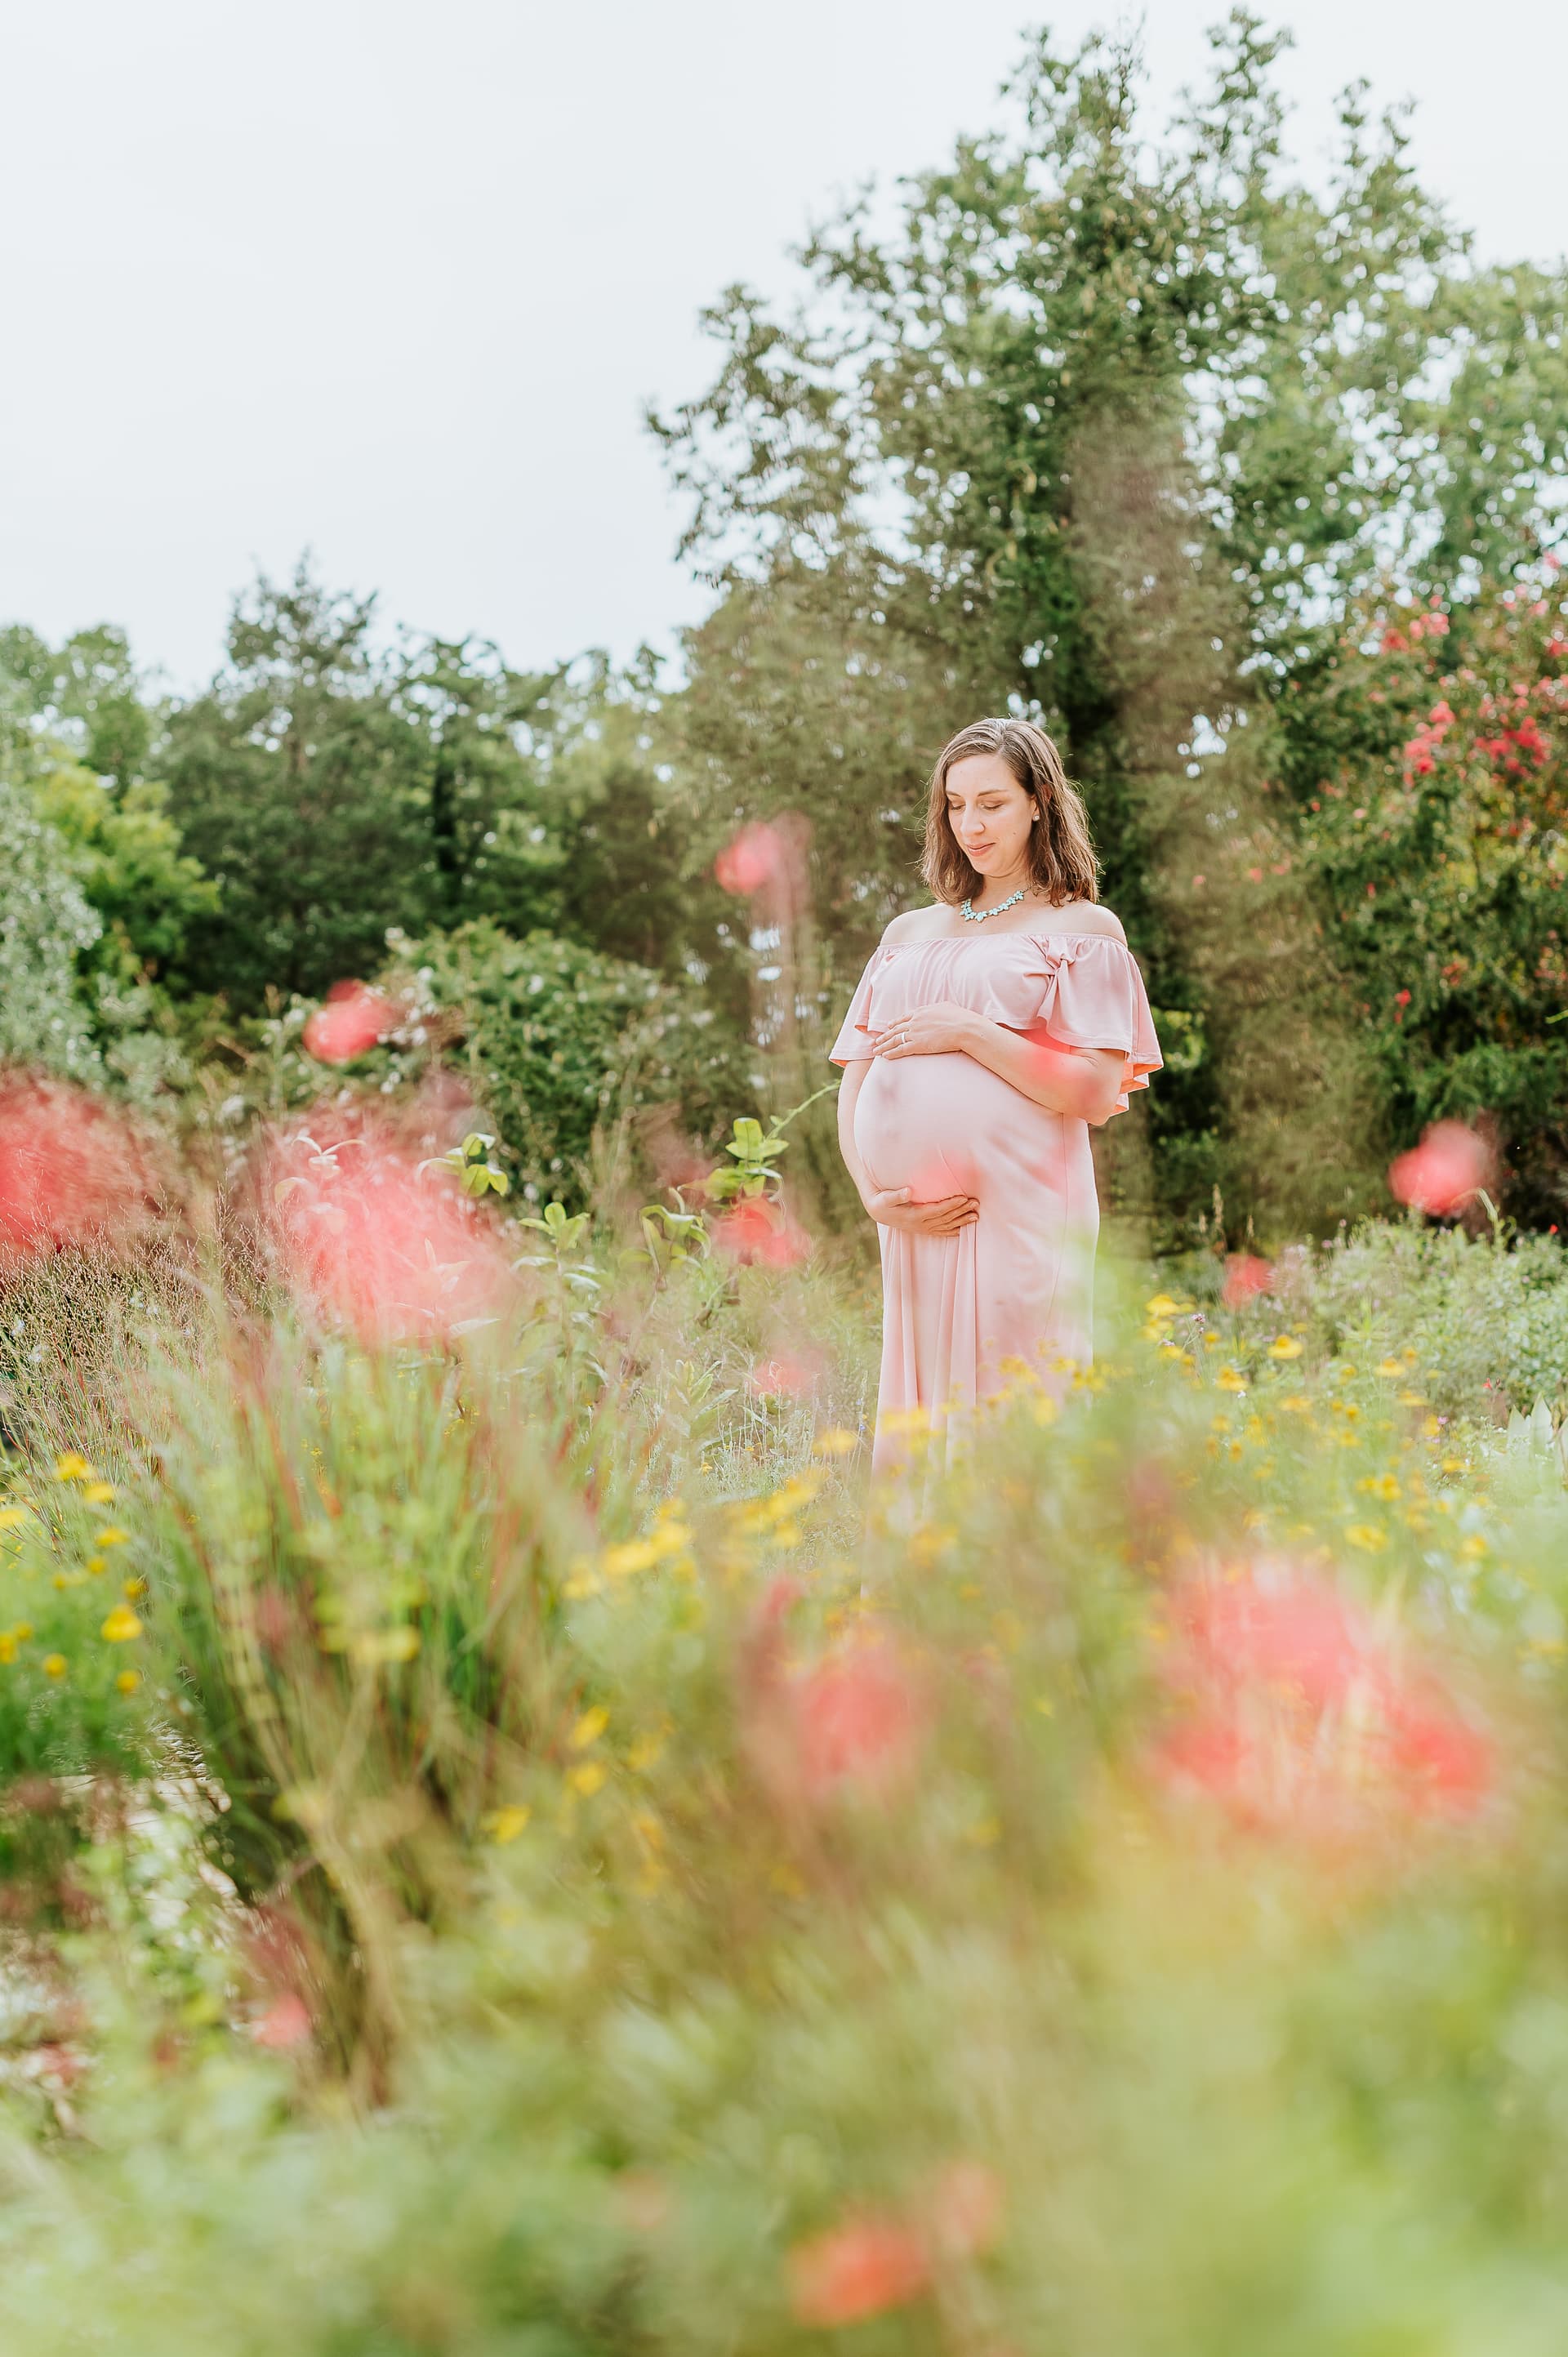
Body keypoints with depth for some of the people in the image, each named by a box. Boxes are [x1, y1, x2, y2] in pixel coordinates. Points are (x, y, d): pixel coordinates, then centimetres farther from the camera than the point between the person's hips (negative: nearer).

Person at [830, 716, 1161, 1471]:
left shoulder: (1083, 928, 8)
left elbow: (1094, 1095, -4)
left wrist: (967, 1031, -9)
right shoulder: (910, 933, 21)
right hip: (916, 1225, 4)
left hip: (1019, 1217, -4)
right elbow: (854, 1090, 17)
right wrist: (874, 1196, 0)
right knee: (914, 1430, 4)